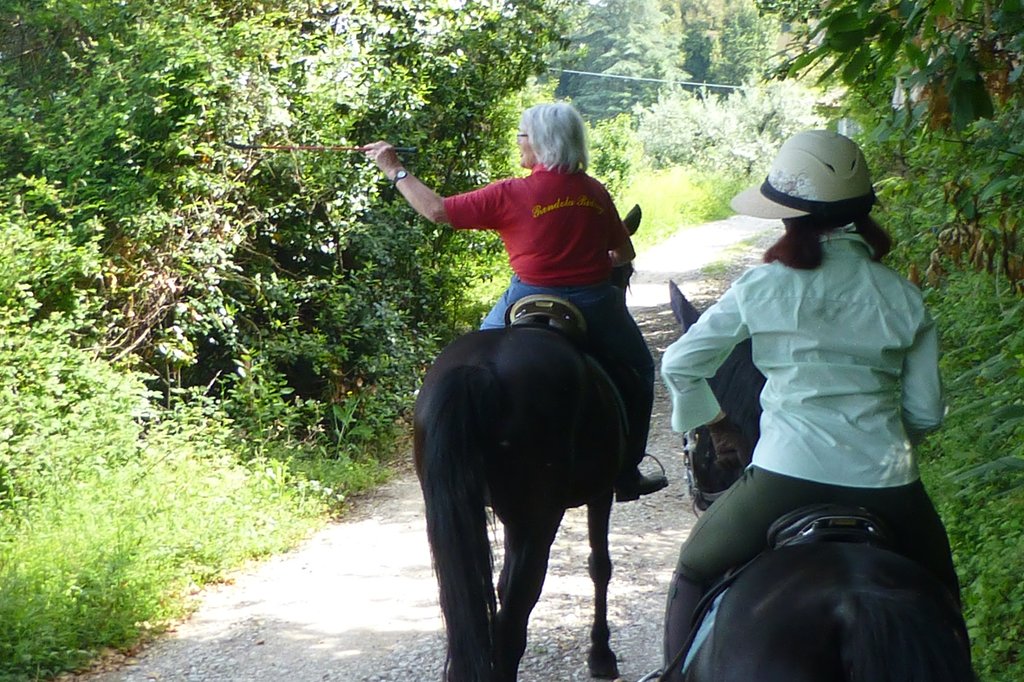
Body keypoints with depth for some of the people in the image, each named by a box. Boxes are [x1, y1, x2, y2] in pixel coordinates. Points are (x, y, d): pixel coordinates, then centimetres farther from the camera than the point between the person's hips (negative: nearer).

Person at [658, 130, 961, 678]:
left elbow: (679, 365, 4)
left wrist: (717, 424, 20)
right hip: (887, 485, 2)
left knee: (696, 572, 22)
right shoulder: (904, 299, 2)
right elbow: (926, 413, 6)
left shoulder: (764, 287, -3)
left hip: (787, 475, -2)